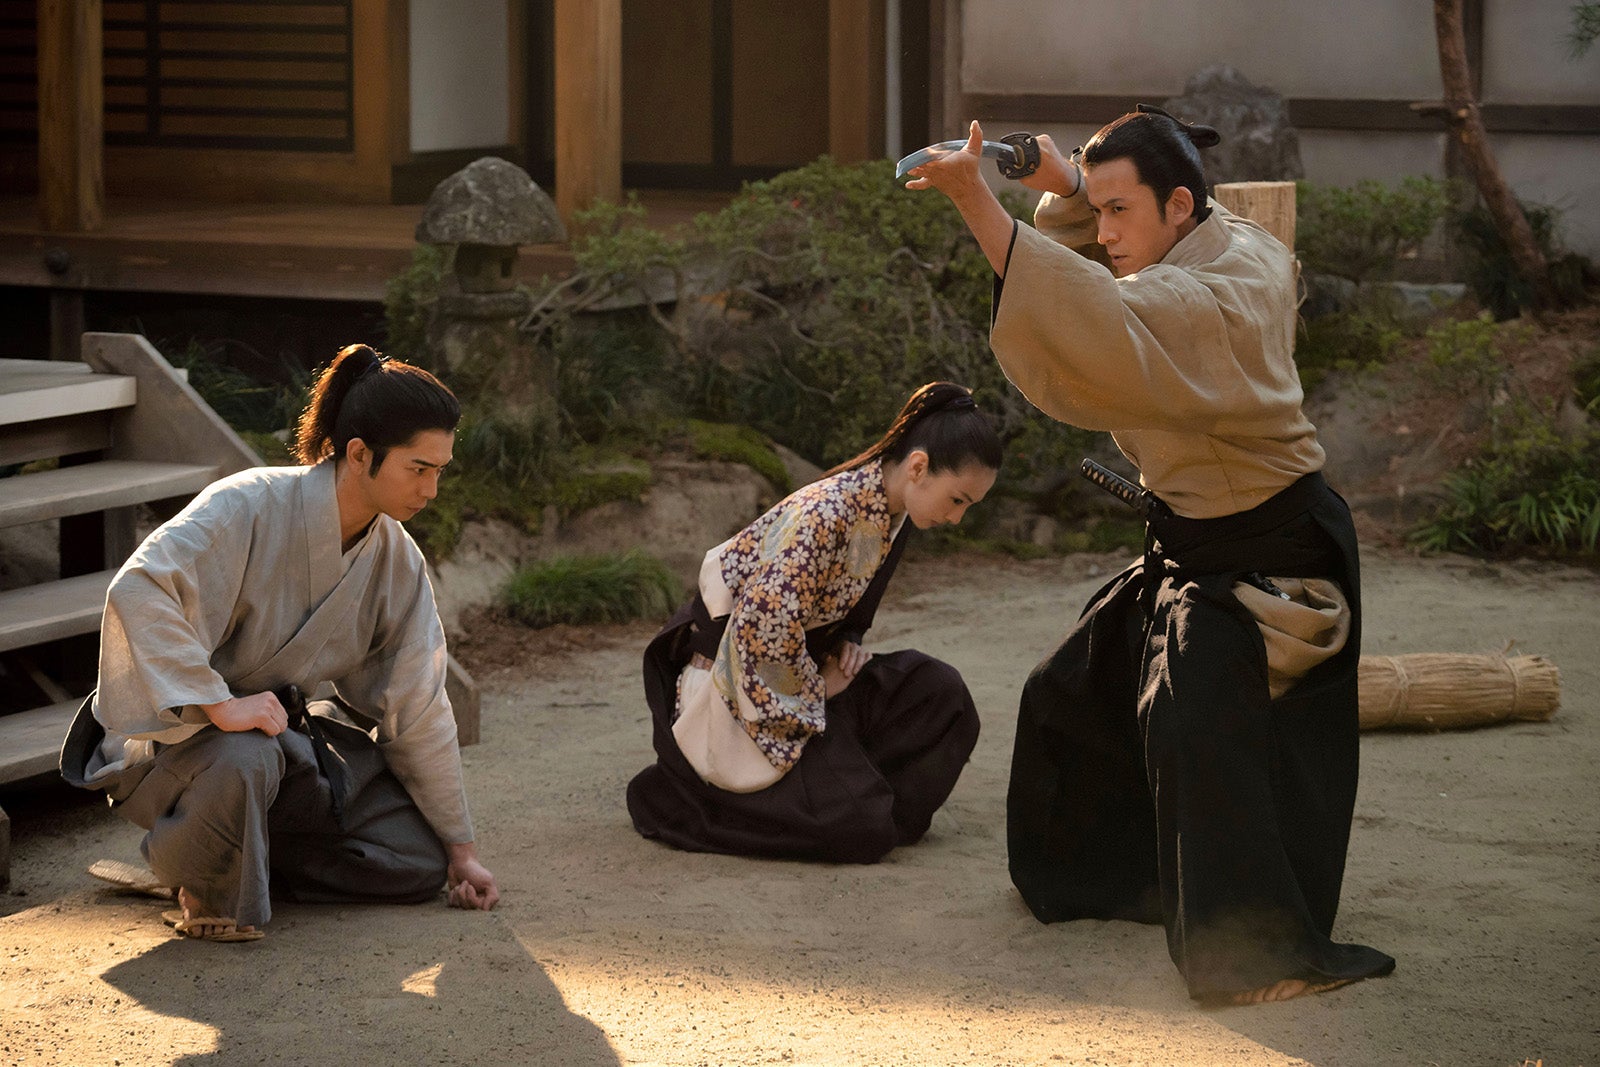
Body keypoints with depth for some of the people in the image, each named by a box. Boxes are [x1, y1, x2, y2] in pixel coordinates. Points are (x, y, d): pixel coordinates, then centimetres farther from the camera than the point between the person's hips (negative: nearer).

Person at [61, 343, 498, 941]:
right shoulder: (252, 506, -24)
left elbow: (418, 710, 5)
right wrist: (220, 706, -40)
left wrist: (460, 847, 8)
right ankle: (206, 885, -10)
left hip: (281, 732, 7)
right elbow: (138, 590, -37)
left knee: (421, 861, -3)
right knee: (241, 760, -42)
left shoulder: (396, 562, -2)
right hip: (176, 729, -7)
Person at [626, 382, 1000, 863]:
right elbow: (767, 624, -31)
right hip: (732, 684, -9)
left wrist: (847, 645, -2)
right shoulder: (825, 511, -27)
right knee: (862, 832, -18)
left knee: (940, 693, -7)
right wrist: (814, 688, -14)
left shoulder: (893, 515, 2)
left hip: (803, 671, 9)